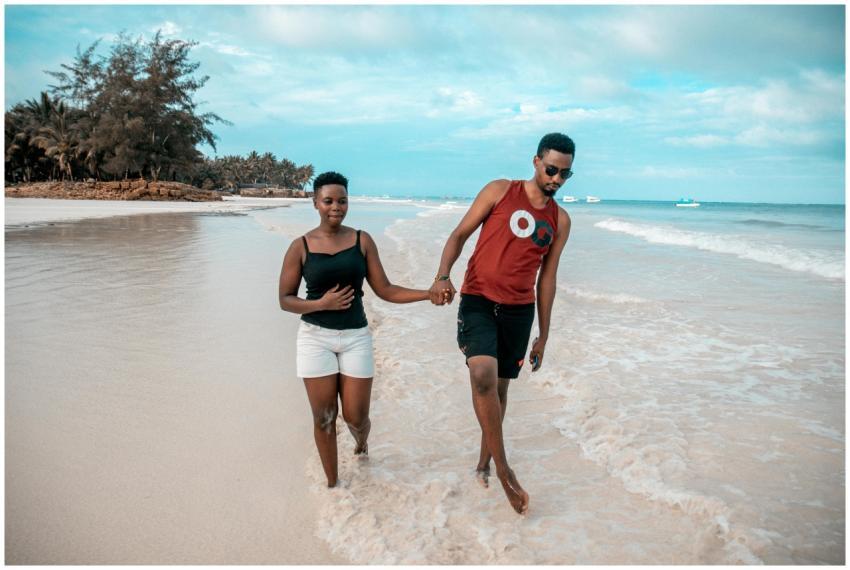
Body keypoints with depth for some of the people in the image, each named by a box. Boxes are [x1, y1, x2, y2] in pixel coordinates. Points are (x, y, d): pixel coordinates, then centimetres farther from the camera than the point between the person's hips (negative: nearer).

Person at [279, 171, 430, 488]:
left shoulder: (362, 240, 0)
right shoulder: (301, 247, -3)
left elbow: (385, 290, -1)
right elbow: (285, 299, 0)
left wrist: (431, 293, -11)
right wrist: (321, 304, -16)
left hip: (356, 337, 1)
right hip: (315, 338, -1)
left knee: (356, 417, 5)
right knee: (324, 418, 5)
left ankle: (361, 441, 43)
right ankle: (332, 483, 27)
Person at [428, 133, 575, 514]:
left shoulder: (560, 221, 9)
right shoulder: (500, 191, -1)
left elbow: (547, 279, 12)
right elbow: (459, 234, 1)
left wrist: (543, 336, 12)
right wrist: (443, 276, -18)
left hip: (519, 311, 4)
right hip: (478, 301, -3)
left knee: (500, 388, 12)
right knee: (483, 376, -23)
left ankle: (484, 464, 30)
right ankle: (503, 469, -10)